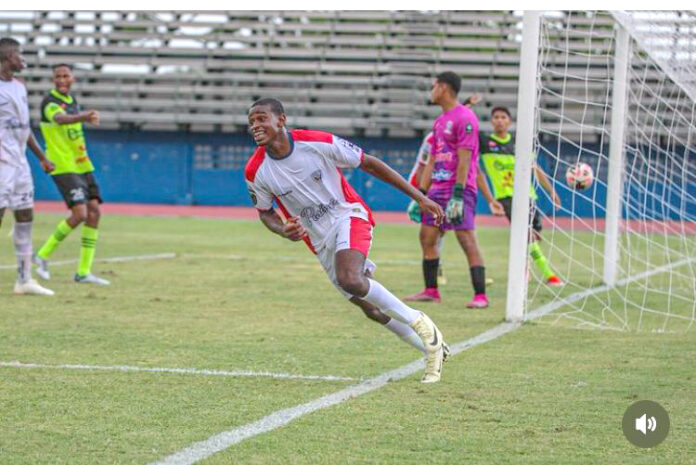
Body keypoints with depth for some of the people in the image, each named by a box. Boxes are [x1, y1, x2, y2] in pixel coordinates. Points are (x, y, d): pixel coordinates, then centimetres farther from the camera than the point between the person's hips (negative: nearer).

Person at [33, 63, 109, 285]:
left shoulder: (72, 100, 13)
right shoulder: (49, 102, -13)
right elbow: (61, 119, -36)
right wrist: (84, 116, -54)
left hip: (82, 165, 8)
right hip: (63, 168, -8)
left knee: (94, 211, -1)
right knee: (79, 213, -19)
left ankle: (84, 271, 4)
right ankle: (43, 256, 0)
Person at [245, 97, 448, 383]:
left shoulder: (319, 144, -18)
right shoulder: (255, 172, -10)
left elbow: (370, 164, -8)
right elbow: (265, 213, 8)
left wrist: (419, 197, -7)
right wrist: (284, 231, -17)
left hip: (349, 216, -4)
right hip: (320, 241, 4)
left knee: (349, 279, -33)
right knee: (372, 310, 6)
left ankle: (419, 323, -15)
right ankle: (433, 348, 25)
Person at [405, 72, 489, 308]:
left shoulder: (465, 117, -11)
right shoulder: (440, 121, 17)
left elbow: (464, 158, -17)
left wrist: (457, 195, -22)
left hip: (459, 190, -9)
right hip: (438, 189, 9)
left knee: (467, 240, -12)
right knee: (427, 236, 8)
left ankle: (480, 295, -12)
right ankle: (431, 291, 16)